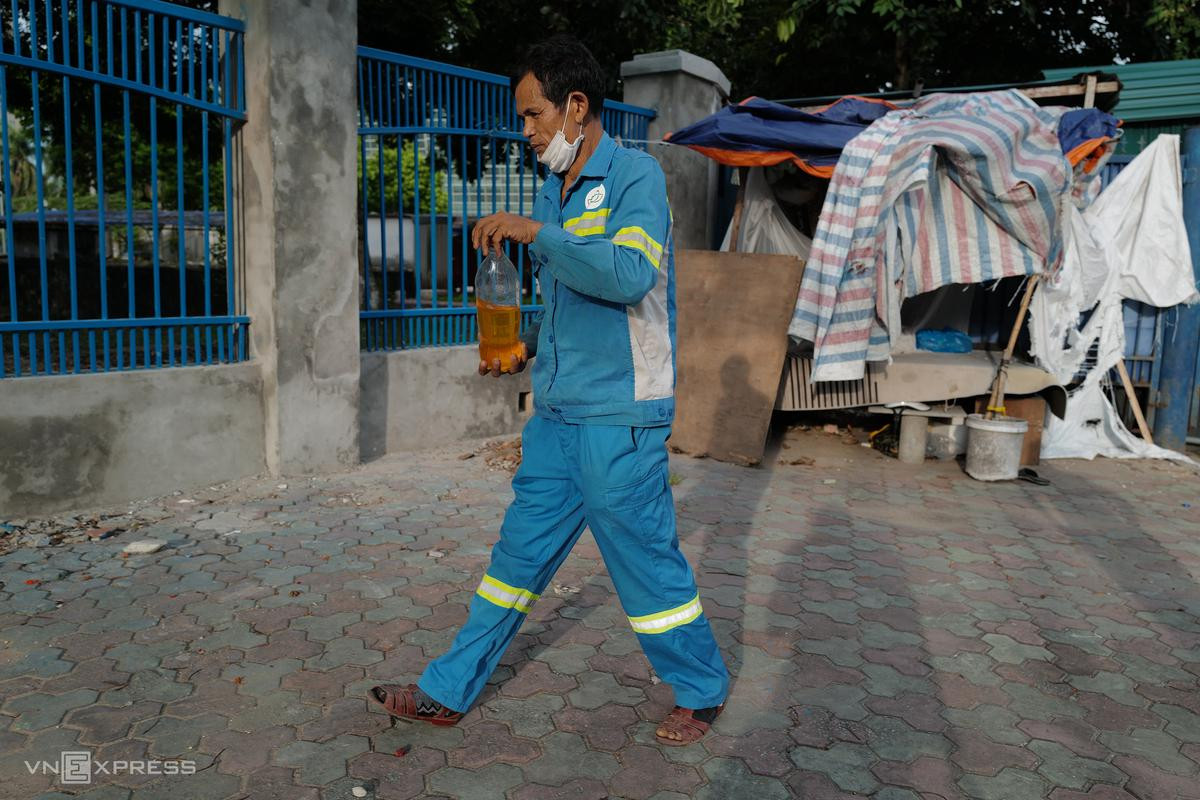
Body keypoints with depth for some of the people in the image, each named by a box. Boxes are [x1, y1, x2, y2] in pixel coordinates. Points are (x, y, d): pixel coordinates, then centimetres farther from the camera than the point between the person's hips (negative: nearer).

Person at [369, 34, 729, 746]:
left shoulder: (635, 175, -8)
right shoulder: (554, 192, 16)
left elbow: (629, 276, -26)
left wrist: (534, 232, -22)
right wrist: (530, 349, 13)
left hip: (618, 415, -7)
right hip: (557, 409, 8)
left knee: (646, 559, 3)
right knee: (521, 548, 13)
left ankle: (703, 691, 26)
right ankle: (449, 692, 23)